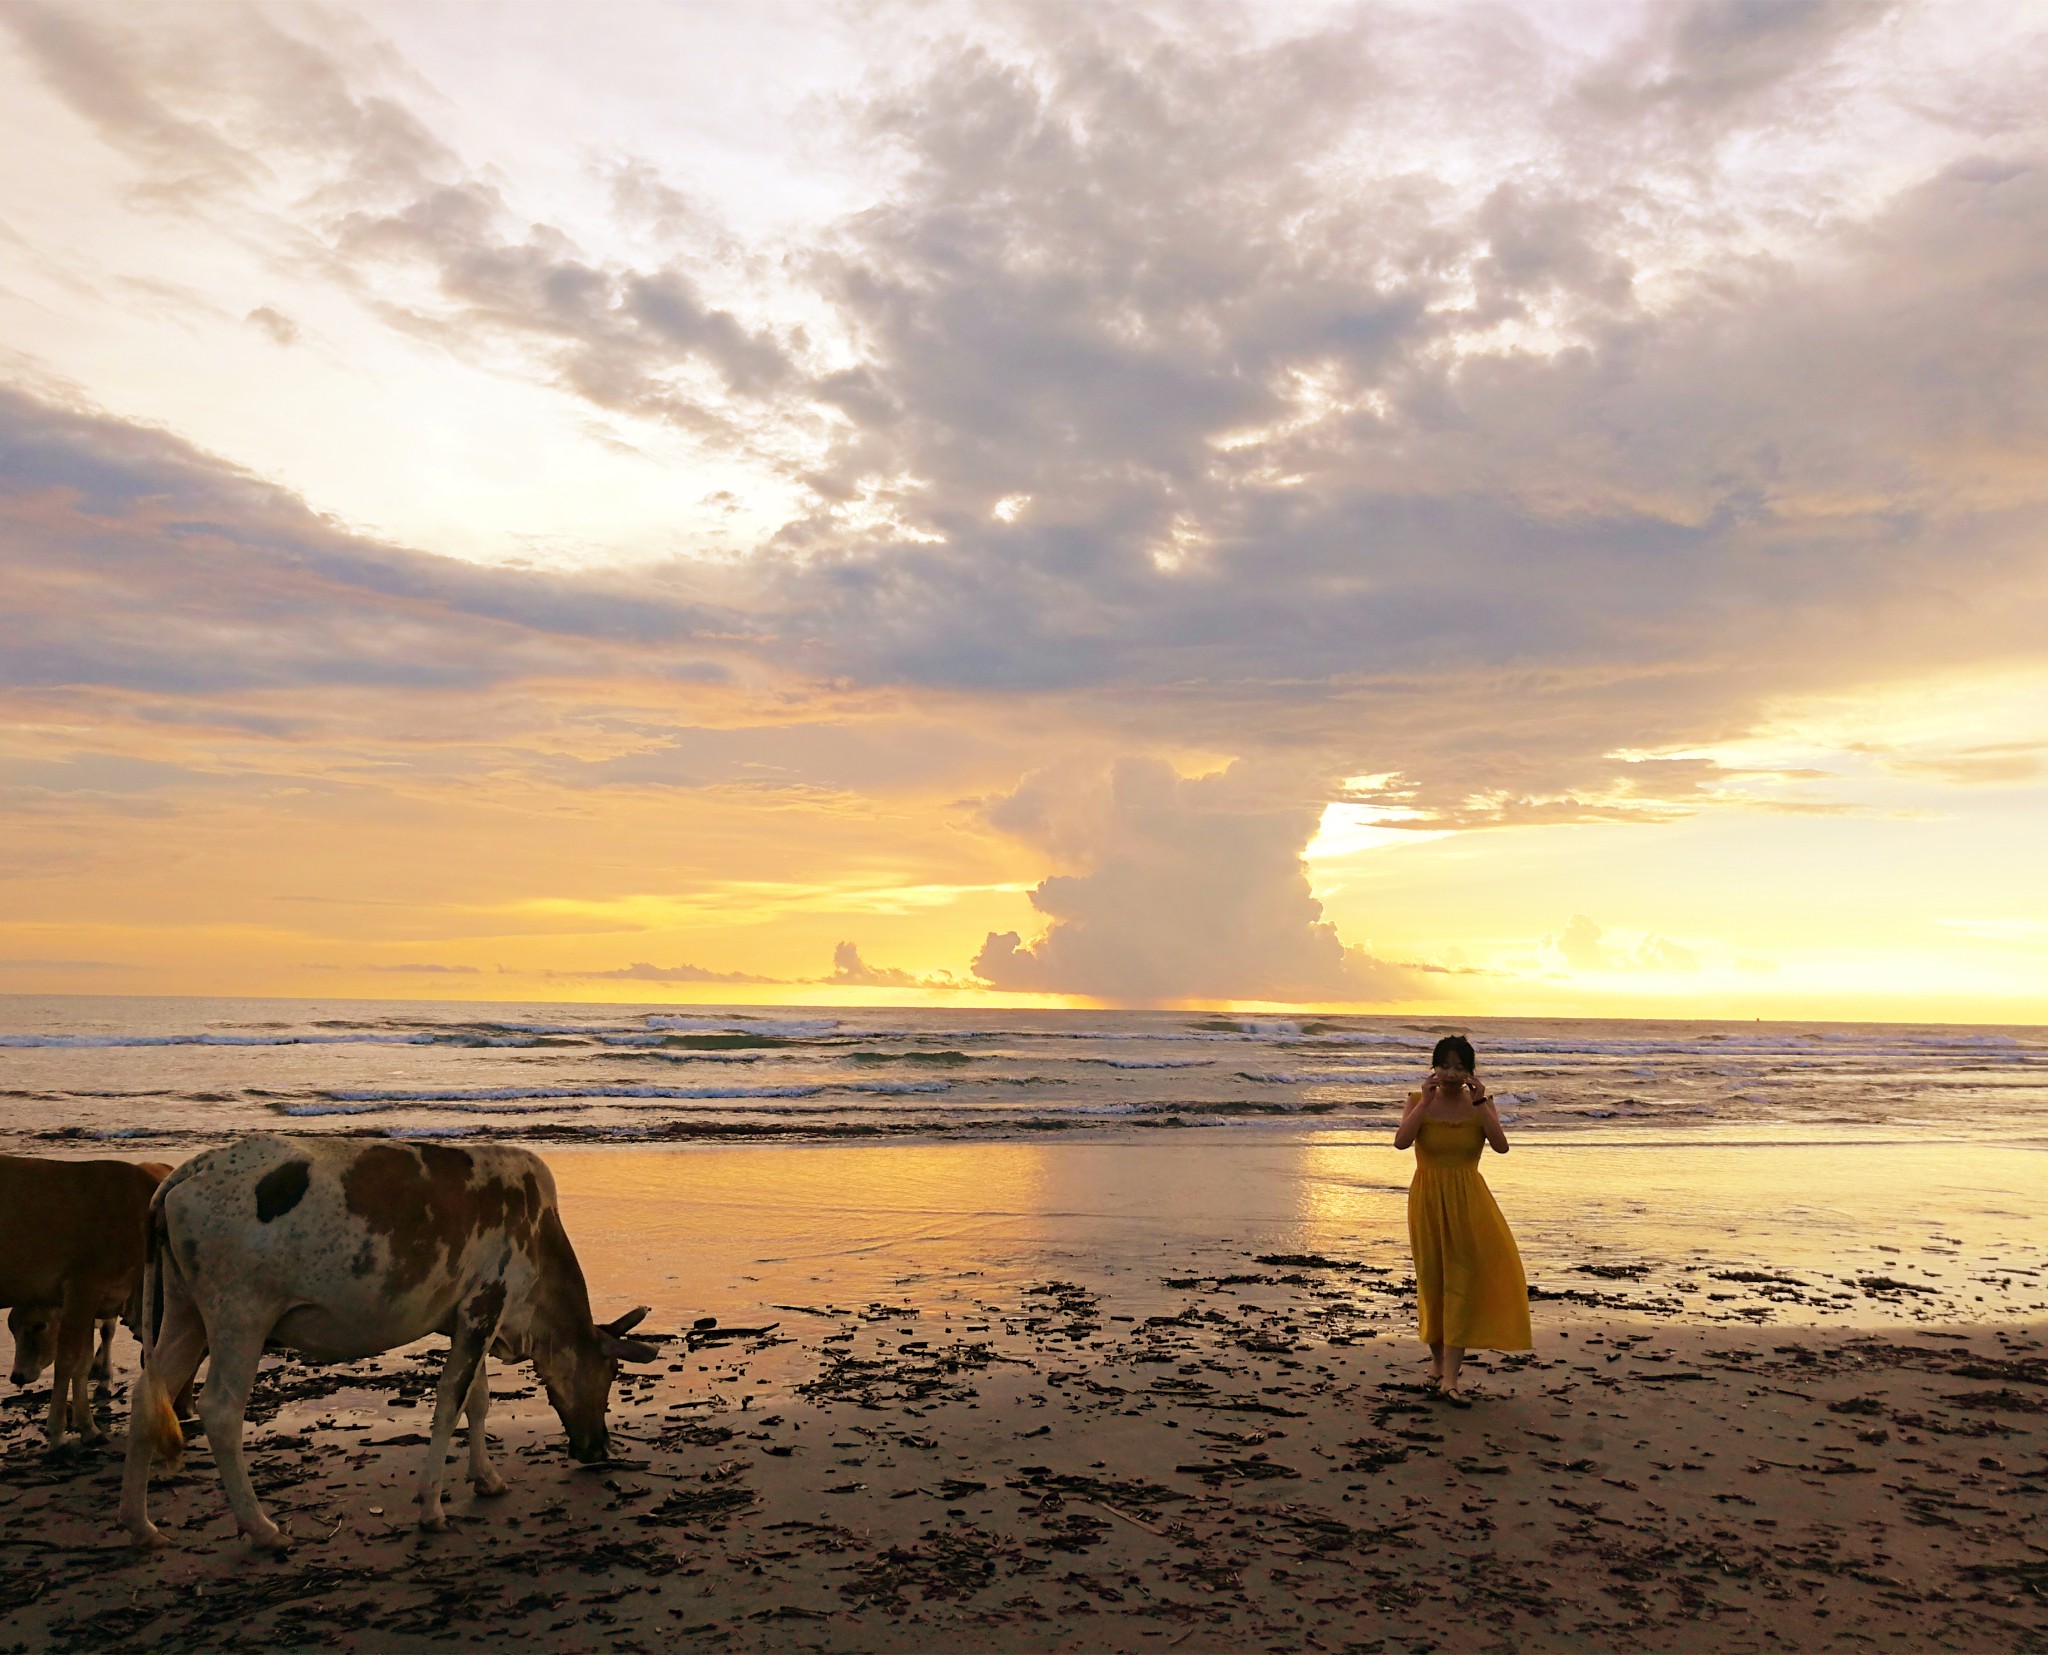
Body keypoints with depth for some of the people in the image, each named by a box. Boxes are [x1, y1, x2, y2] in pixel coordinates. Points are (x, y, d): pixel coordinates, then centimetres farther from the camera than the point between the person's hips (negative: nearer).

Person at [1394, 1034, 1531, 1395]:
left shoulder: (1481, 1104, 1)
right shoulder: (1419, 1101, -2)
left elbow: (1501, 1146, -14)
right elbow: (1401, 1142, -18)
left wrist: (1479, 1103, -18)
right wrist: (1426, 1102, -19)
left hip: (1468, 1200, 0)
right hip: (1428, 1199, 0)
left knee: (1464, 1277, -10)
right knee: (1432, 1279, 10)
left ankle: (1450, 1373, -7)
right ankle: (1437, 1356, 32)